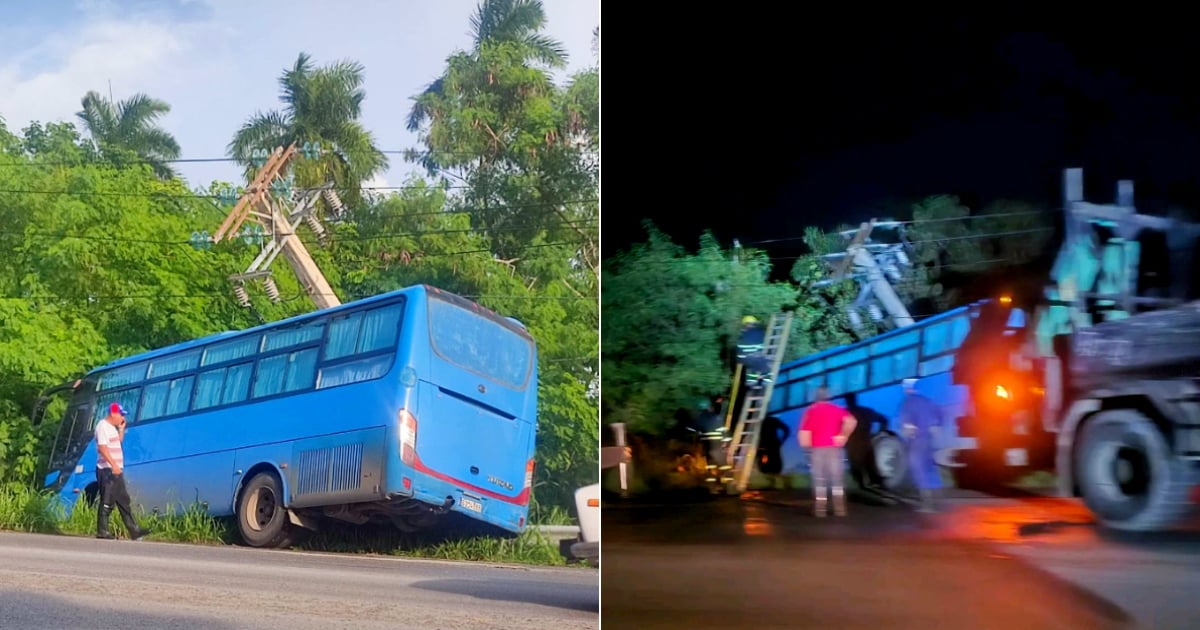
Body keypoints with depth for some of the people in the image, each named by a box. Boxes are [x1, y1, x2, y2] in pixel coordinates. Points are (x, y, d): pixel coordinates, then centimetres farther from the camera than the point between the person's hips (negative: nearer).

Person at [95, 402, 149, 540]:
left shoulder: (112, 427, 17)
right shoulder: (102, 426, -12)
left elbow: (119, 441, 26)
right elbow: (102, 448, -22)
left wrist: (121, 429, 13)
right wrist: (113, 464, -29)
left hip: (116, 470, 10)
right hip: (107, 470, -10)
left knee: (124, 501, 7)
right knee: (107, 502, -6)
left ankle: (134, 531, 8)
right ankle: (102, 531, 2)